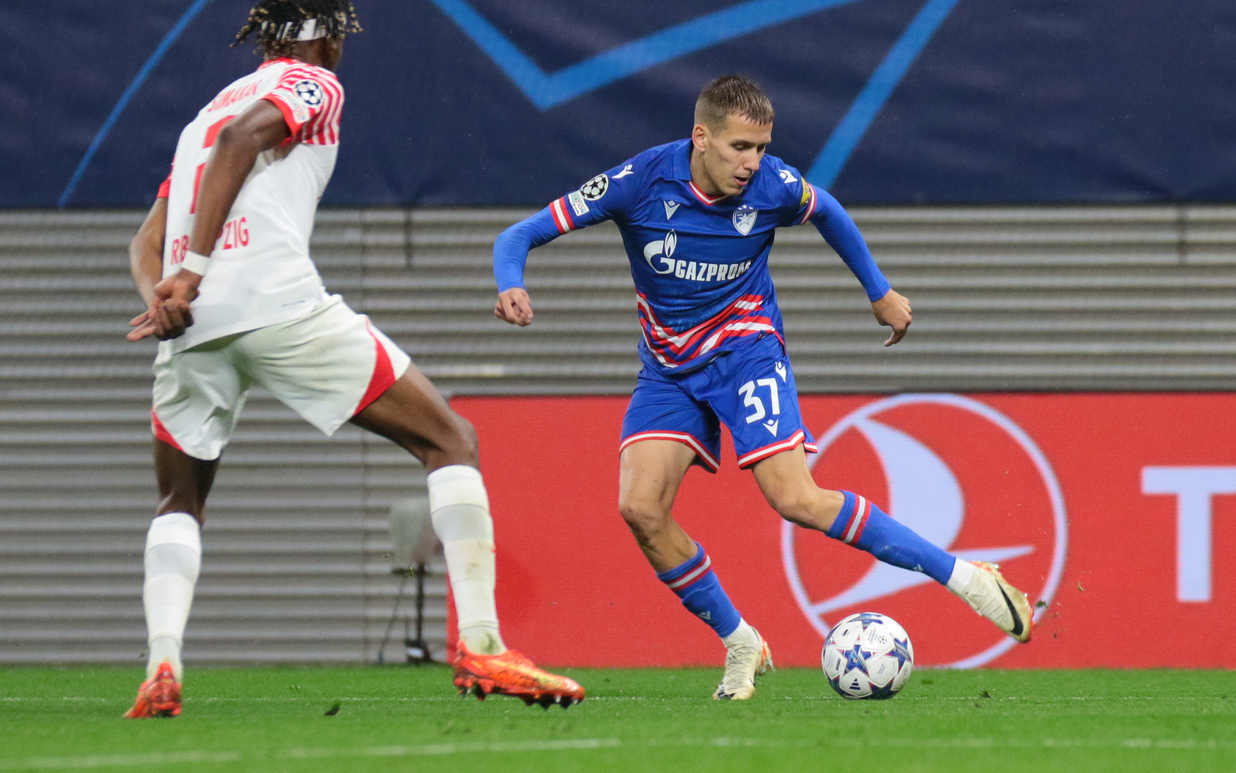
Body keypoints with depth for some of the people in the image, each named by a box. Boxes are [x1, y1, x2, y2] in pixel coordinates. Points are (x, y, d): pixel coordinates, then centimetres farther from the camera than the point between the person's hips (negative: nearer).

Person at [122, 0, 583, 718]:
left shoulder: (202, 114, 32)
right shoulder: (314, 84, 11)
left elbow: (147, 241, 21)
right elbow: (241, 135, -10)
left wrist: (160, 298, 2)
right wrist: (195, 271, -14)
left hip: (191, 321, 6)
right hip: (280, 302, -6)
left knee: (180, 503, 24)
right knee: (451, 441, 4)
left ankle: (162, 671, -2)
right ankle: (481, 647, -8)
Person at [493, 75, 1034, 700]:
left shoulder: (774, 186, -14)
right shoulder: (642, 181, -17)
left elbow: (829, 214, 12)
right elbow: (521, 234, -16)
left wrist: (880, 292, 19)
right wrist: (511, 286, -37)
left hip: (745, 348, -2)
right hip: (669, 367, 2)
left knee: (796, 499, -20)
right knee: (640, 508, -17)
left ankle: (965, 578, -13)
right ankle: (740, 646, 0)